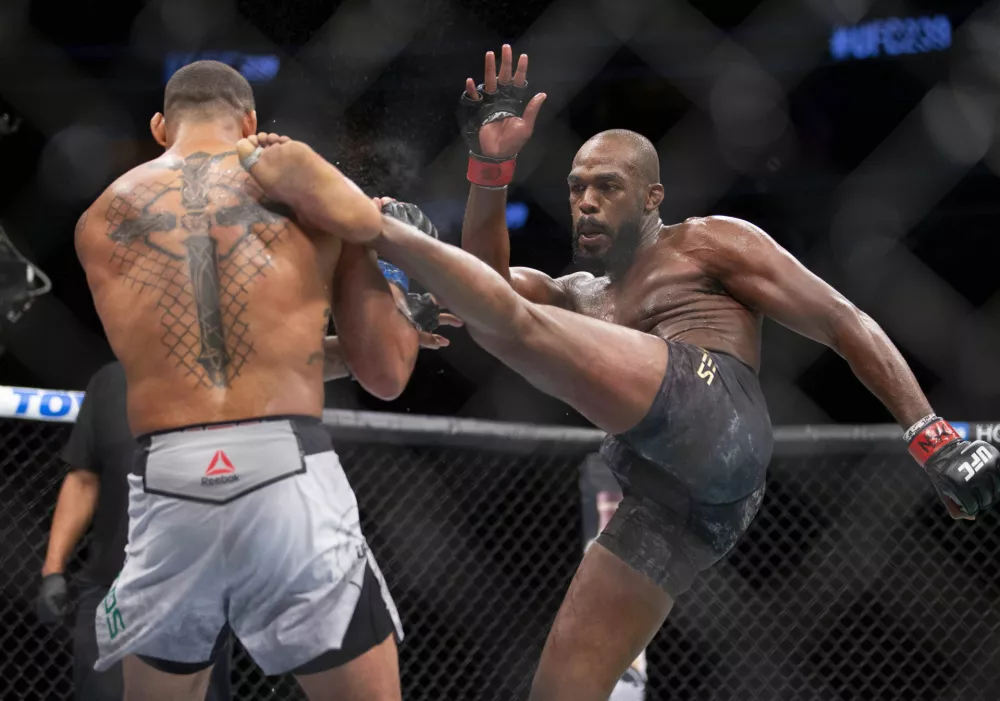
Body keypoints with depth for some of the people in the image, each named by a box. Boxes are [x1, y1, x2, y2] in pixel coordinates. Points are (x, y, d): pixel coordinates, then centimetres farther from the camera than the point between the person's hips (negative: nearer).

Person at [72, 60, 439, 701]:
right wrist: (390, 242, 26)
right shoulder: (314, 190, 9)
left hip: (168, 488, 2)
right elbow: (387, 374, 11)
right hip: (290, 480, -2)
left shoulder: (103, 220, 14)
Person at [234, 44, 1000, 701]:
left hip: (709, 414, -7)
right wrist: (493, 163, 7)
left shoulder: (709, 244, 17)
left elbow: (847, 325, 10)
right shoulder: (583, 299, 36)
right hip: (665, 503, 7)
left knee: (519, 325, -21)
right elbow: (493, 284, 17)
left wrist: (935, 437, -1)